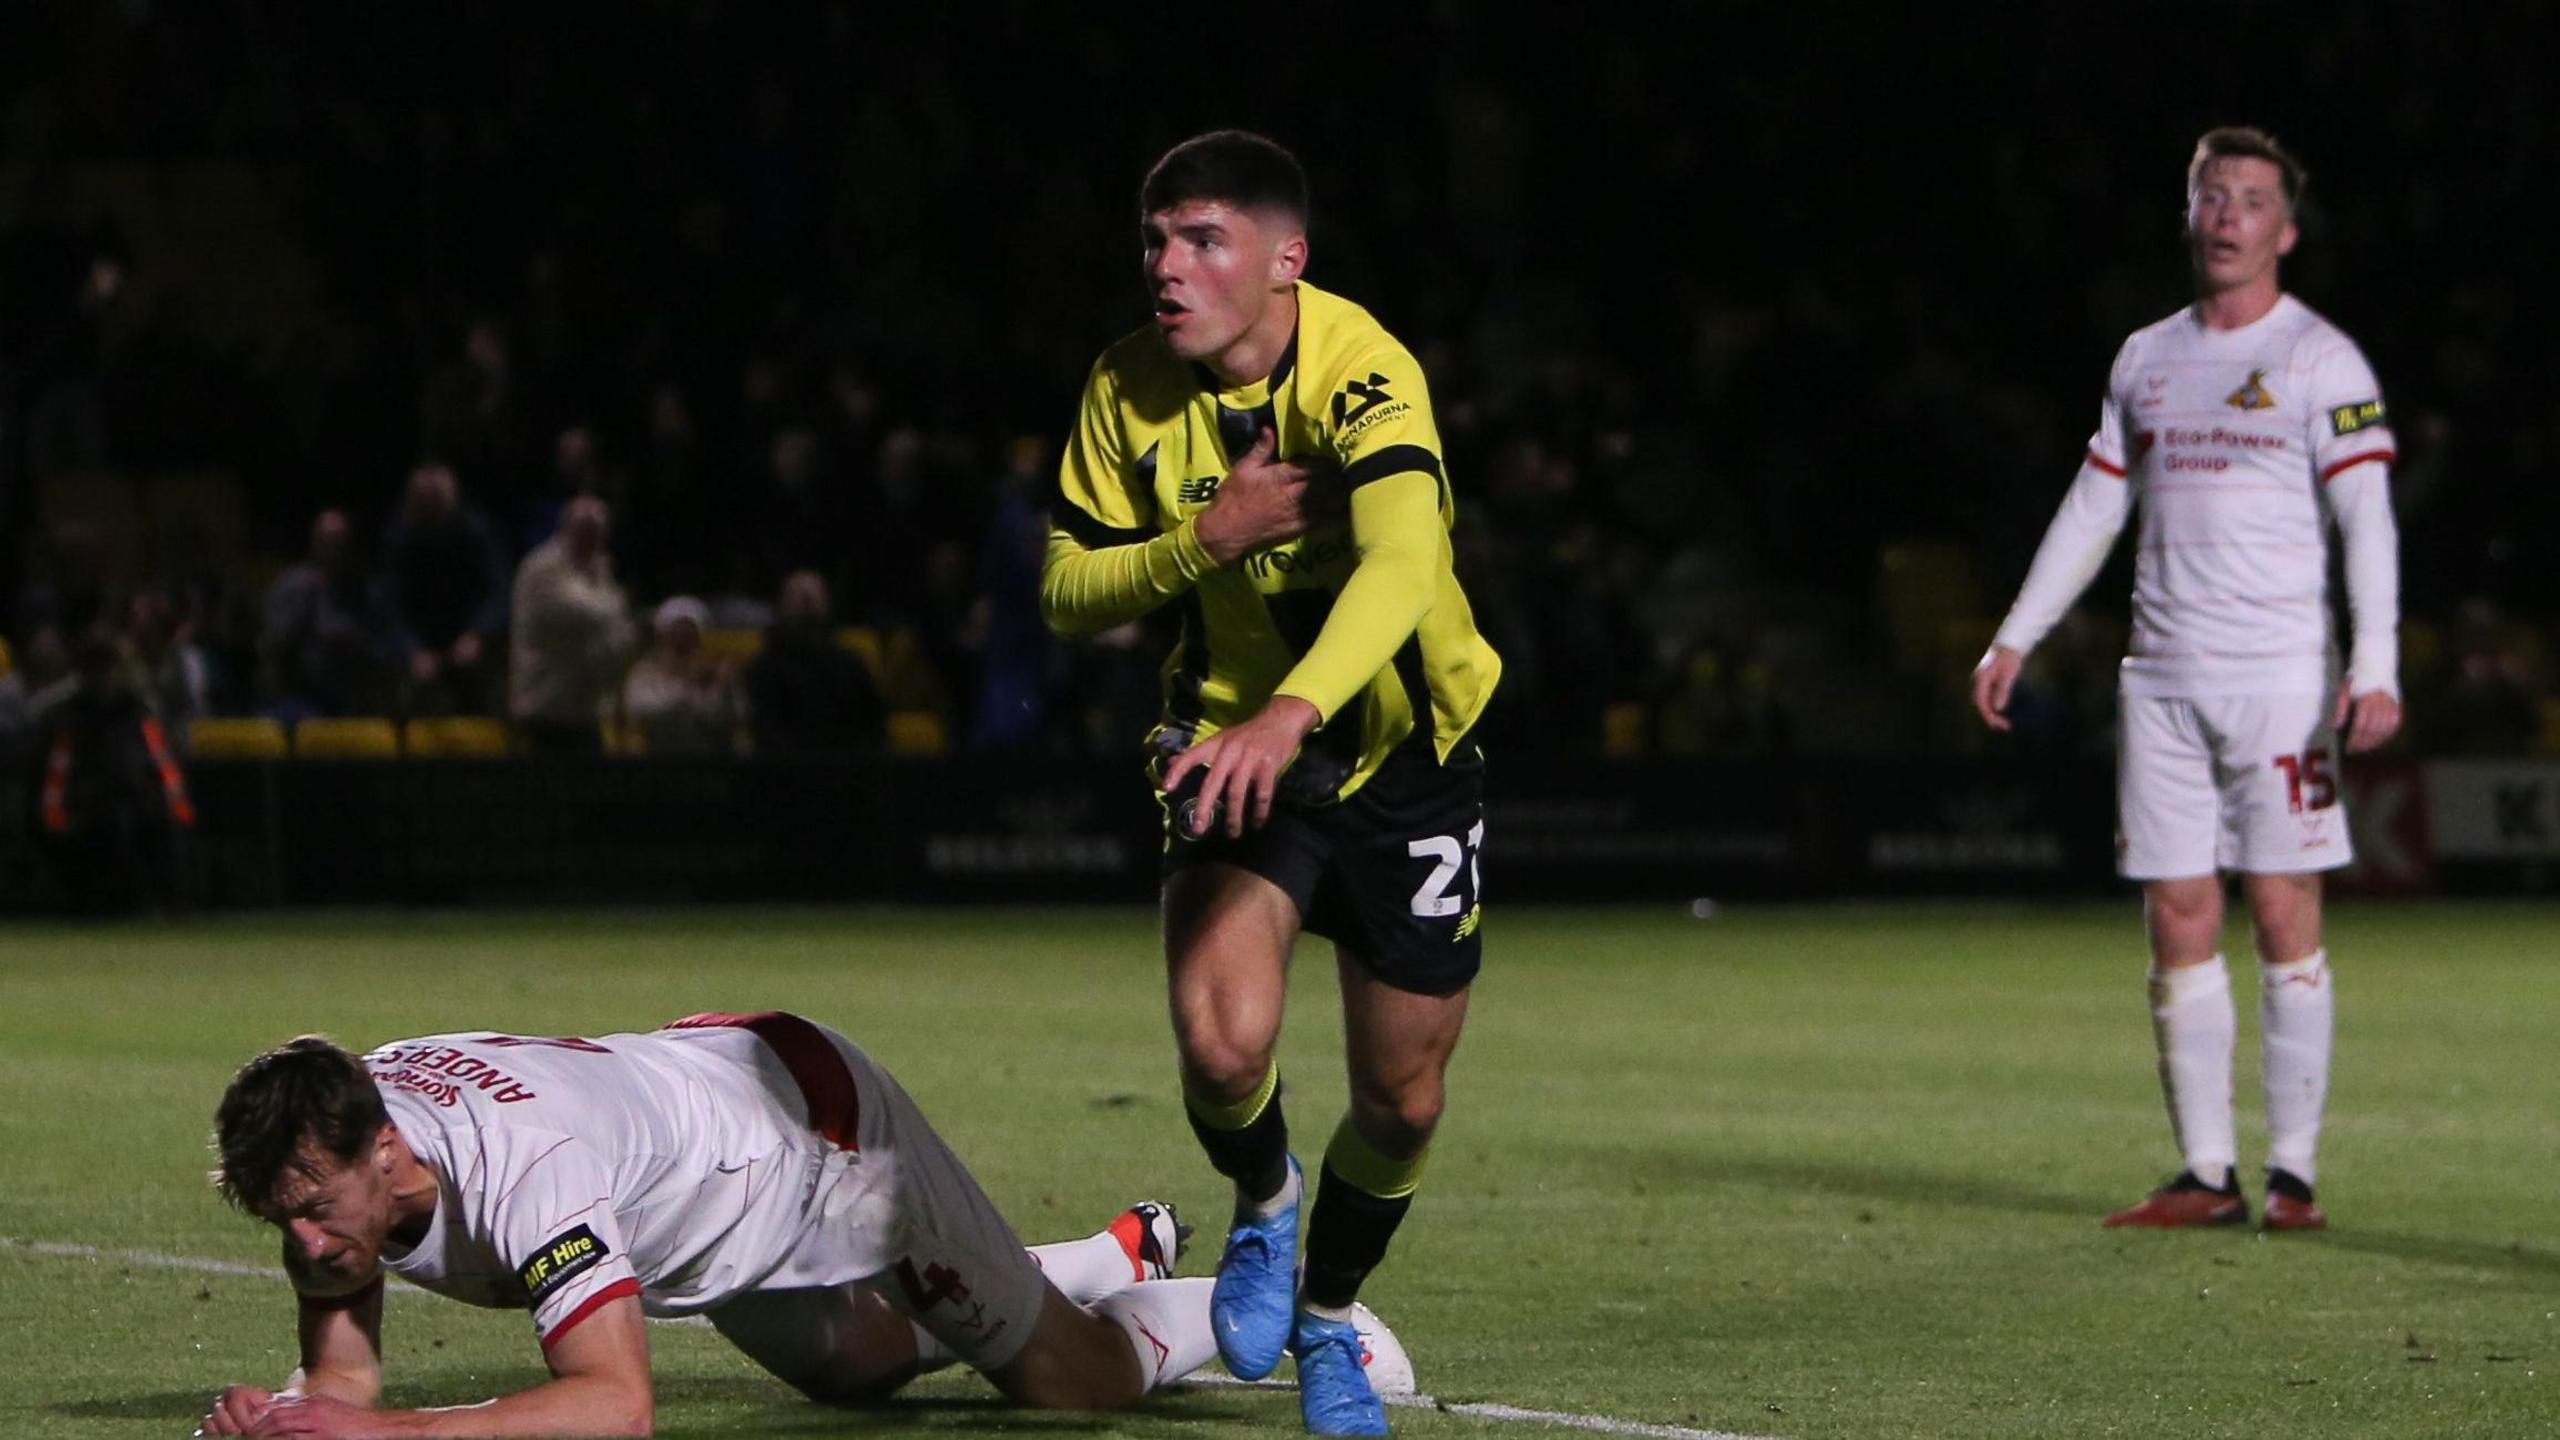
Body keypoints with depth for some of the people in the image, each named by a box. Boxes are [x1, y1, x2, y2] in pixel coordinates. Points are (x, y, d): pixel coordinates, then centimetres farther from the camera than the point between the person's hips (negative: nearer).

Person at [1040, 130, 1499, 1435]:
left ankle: (1327, 1316, 35)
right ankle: (1262, 1204, 14)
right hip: (1234, 745, 2)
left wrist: (1289, 713, -59)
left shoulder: (1361, 373, -26)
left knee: (1402, 1102, 4)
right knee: (1222, 1044, -22)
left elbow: (1400, 568, -42)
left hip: (1406, 754, -2)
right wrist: (1206, 539, -24)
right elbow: (1066, 594, -5)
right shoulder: (1131, 390, -11)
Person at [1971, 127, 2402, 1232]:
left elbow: (2367, 519, -8)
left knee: (2284, 914, -6)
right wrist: (2015, 638, 19)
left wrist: (2375, 672, -18)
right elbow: (2093, 508, 22)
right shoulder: (2146, 359, 15)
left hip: (2282, 679, -5)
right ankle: (2207, 1174, 5)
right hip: (2162, 682, 5)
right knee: (2178, 922, 1)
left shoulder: (2320, 360, -1)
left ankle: (2293, 1171, -2)